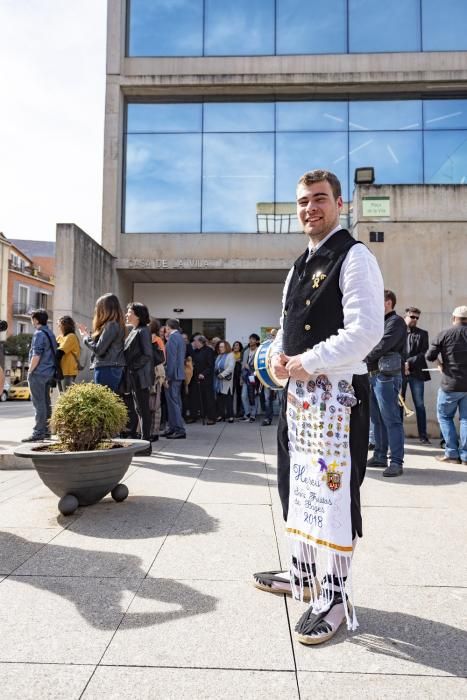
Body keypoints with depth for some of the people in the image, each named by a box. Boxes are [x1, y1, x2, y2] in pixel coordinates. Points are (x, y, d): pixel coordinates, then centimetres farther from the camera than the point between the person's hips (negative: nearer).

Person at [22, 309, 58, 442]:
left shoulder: (39, 334, -13)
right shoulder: (50, 333, 15)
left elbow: (36, 356, -19)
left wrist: (30, 371, -10)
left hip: (38, 373, -9)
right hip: (49, 373, 9)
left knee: (39, 403, -7)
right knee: (46, 402, 13)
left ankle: (38, 432, -5)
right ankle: (46, 430, 19)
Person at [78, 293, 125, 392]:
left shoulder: (111, 325, -14)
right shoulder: (116, 324, 14)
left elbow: (98, 349, -15)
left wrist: (86, 337, 0)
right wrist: (88, 334, 18)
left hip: (107, 370, -9)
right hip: (113, 369, 9)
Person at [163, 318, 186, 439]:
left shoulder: (172, 337, -13)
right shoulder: (180, 337, 15)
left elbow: (171, 359, -19)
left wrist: (168, 376, -18)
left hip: (173, 374, -10)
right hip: (179, 373, 10)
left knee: (173, 402, -6)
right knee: (175, 402, 14)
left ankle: (180, 430, -4)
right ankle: (172, 428, 22)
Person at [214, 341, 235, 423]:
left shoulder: (230, 355, 0)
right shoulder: (218, 356, 20)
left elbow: (230, 367, -13)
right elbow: (215, 367, 17)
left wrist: (222, 374, -18)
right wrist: (216, 374, 0)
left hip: (226, 381, -6)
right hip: (218, 381, 6)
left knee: (228, 398, -7)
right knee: (219, 398, 5)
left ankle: (230, 416, -4)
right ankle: (220, 415, 10)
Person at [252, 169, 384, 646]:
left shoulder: (354, 258, -10)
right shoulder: (300, 266, 17)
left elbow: (366, 330, -21)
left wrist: (306, 362, -18)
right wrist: (278, 355, 2)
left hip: (336, 393, -9)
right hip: (298, 392, 9)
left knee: (331, 494, -2)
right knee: (299, 489, 18)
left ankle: (334, 598, 17)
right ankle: (303, 576, 36)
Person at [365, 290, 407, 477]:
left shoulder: (396, 321, -5)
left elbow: (383, 346, -16)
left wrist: (364, 358, -8)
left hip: (387, 376, -9)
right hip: (373, 375, 9)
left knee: (391, 420, -8)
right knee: (377, 419, 12)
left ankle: (397, 462, -5)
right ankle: (380, 456, 20)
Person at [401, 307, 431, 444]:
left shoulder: (422, 334, 8)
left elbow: (424, 353, -1)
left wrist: (409, 363, -13)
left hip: (416, 374, 0)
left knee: (419, 405, 2)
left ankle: (423, 435, 8)